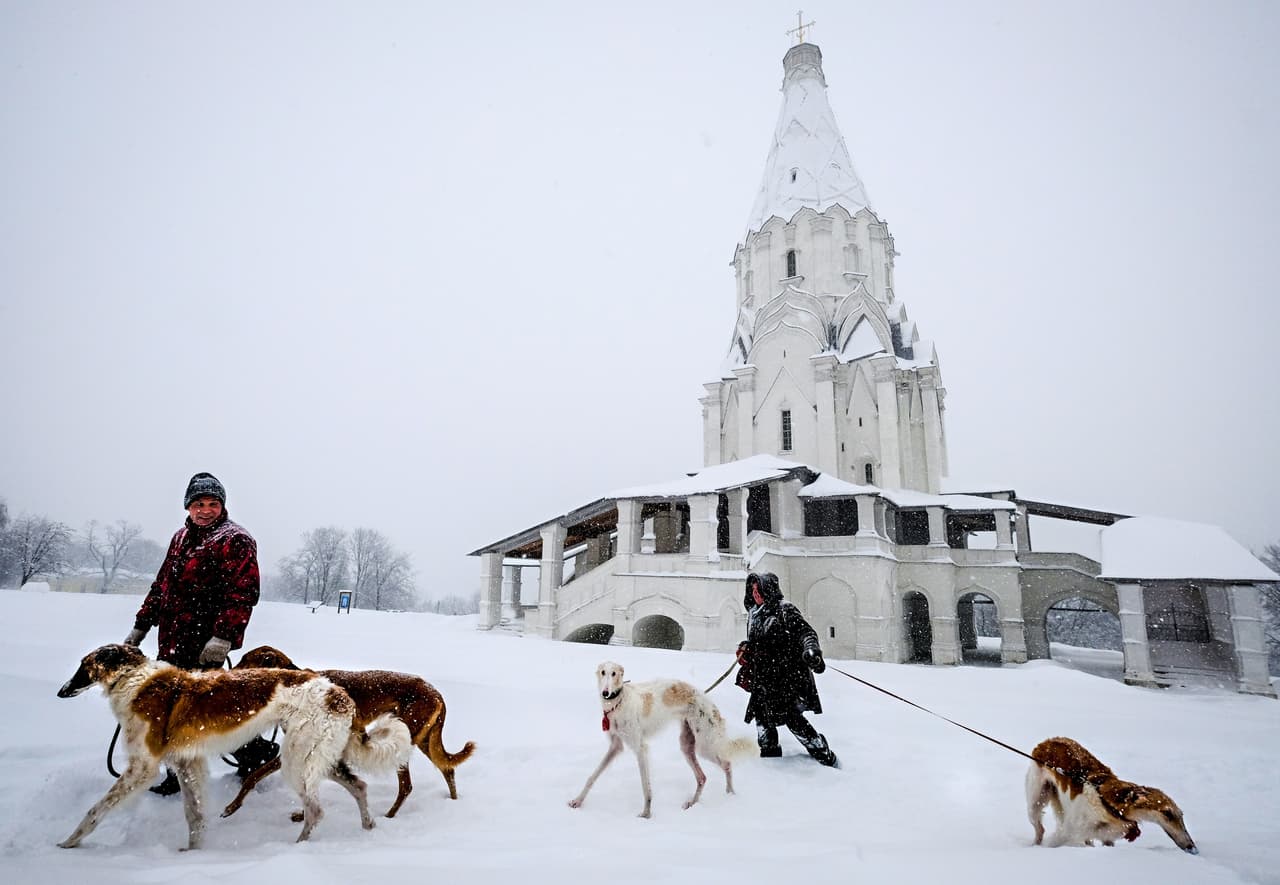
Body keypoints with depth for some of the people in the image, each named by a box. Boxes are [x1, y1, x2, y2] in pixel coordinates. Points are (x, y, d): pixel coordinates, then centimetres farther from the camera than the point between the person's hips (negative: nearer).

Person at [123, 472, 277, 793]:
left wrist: (224, 636, -27)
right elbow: (162, 584, 25)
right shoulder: (181, 537, 16)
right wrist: (141, 626, 23)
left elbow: (243, 593, -18)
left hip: (203, 647, -8)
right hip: (172, 642, 8)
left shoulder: (235, 540, -9)